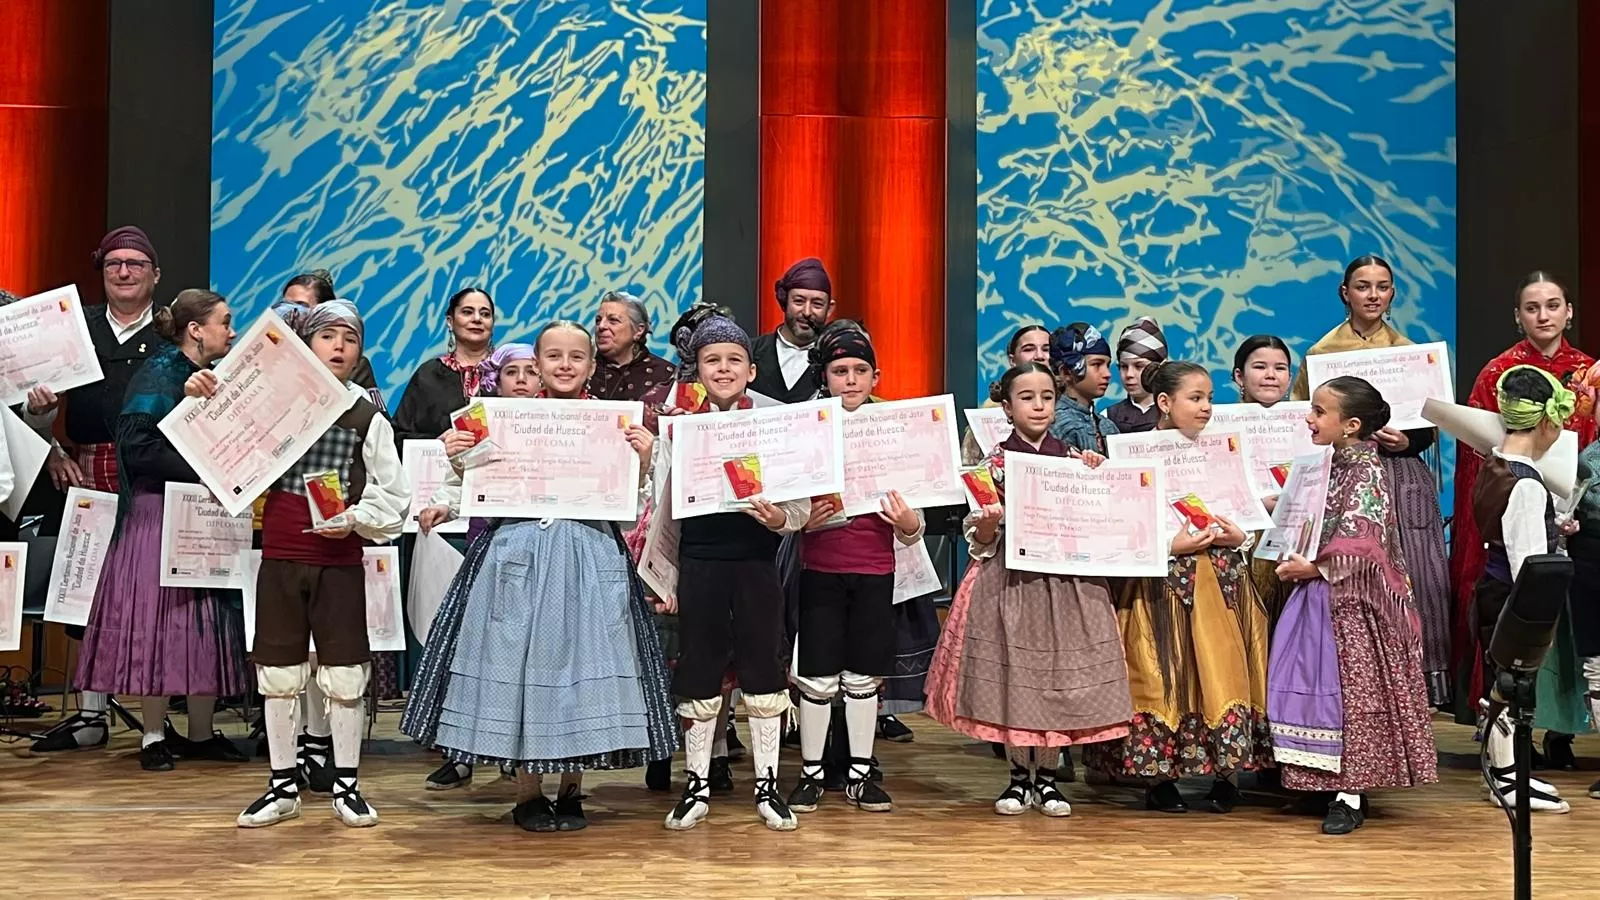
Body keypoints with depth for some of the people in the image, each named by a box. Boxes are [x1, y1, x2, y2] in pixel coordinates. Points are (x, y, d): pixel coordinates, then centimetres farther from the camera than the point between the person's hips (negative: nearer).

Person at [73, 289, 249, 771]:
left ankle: (201, 733, 15)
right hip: (158, 511, -8)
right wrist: (200, 473, -22)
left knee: (206, 622, 8)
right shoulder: (159, 374, -10)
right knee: (159, 618, -2)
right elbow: (137, 445, -20)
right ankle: (154, 736, 6)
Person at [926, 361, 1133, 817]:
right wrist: (986, 523, -22)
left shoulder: (1073, 458, 6)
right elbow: (981, 539, 0)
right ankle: (1019, 776, 18)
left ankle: (1046, 777, 19)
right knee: (1011, 673, 2)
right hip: (1010, 578, -2)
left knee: (1058, 676, 5)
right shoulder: (996, 461, 0)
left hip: (1065, 580, 2)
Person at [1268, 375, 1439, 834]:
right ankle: (1322, 781, 18)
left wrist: (1314, 567, -19)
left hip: (1352, 600, -8)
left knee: (1351, 688, -3)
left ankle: (1350, 795, 2)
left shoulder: (1366, 470, -13)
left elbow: (1357, 540, -21)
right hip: (1318, 594, 9)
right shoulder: (1328, 464, 12)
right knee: (1313, 685, 9)